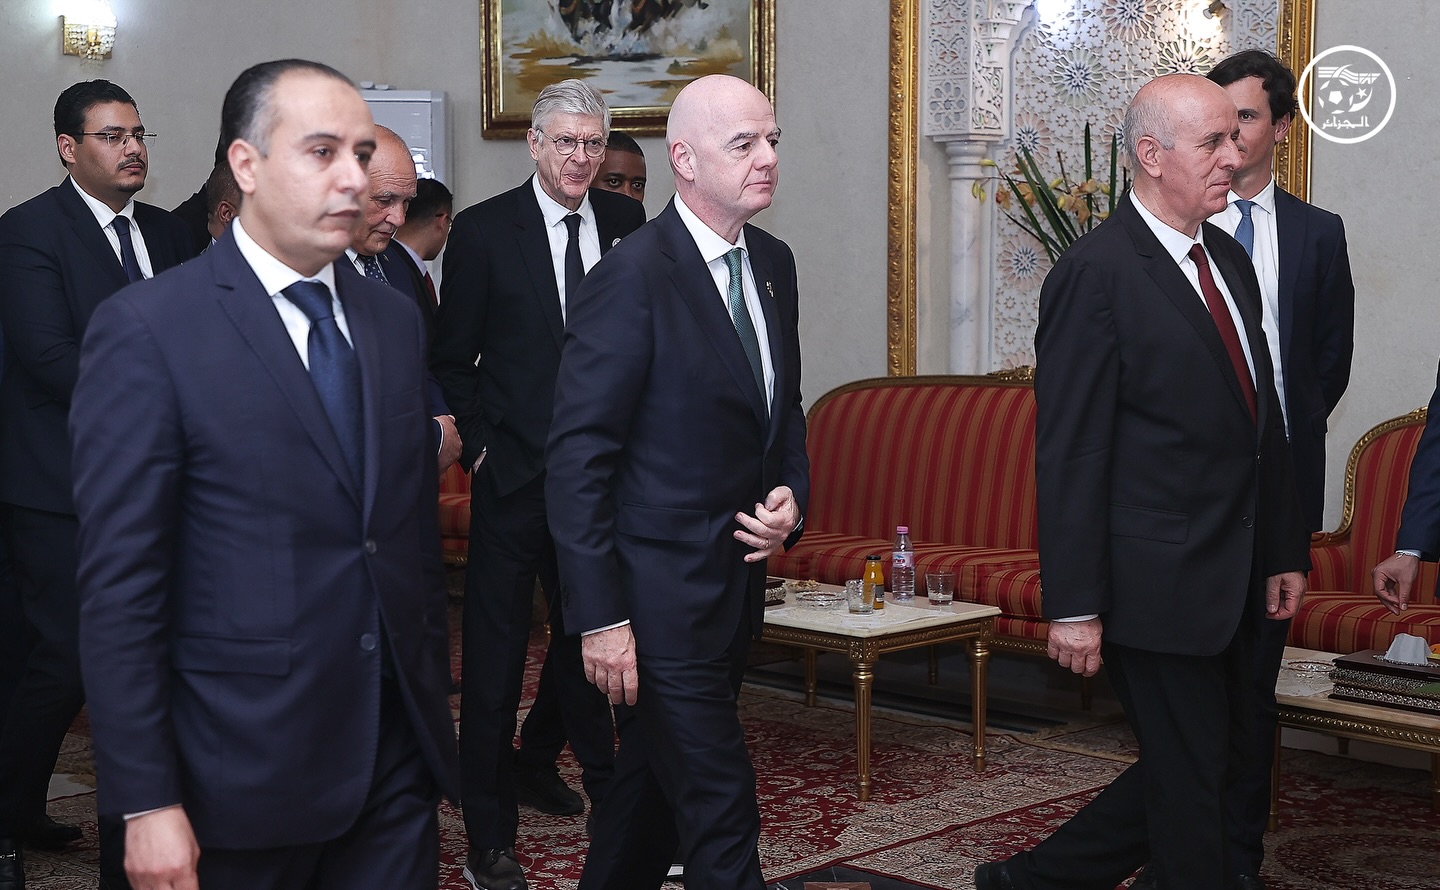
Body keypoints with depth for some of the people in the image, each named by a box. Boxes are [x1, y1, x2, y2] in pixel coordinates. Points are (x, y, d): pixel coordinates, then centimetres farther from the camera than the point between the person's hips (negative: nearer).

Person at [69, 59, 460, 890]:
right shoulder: (147, 329, -10)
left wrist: (434, 706, 13)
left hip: (400, 758, 5)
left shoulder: (396, 318, 9)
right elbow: (119, 583, -12)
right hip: (246, 769, -5)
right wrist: (146, 803, -13)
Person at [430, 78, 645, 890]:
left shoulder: (626, 223, 5)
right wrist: (477, 444, -8)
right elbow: (452, 358, -1)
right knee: (496, 650, 2)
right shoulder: (484, 230, -5)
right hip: (515, 472, -3)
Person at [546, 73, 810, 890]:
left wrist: (792, 497, 1)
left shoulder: (773, 263, 7)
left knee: (655, 781, 21)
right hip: (664, 589, -8)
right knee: (721, 807, -3)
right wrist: (599, 616, -18)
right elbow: (578, 458, -17)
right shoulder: (634, 277, -17)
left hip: (741, 574, 8)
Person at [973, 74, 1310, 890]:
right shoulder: (1096, 275, -14)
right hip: (1157, 581, -8)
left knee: (1199, 766, 15)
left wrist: (1286, 550, 14)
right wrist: (1075, 606, -17)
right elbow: (1069, 454, -16)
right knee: (1191, 785, 2)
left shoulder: (1230, 261, 12)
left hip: (1230, 579, 8)